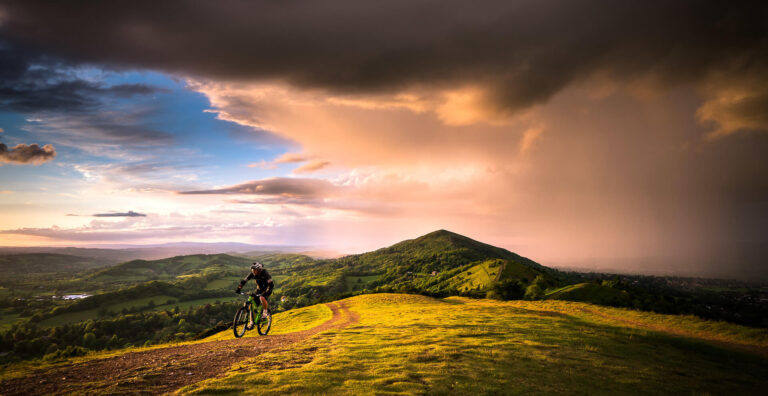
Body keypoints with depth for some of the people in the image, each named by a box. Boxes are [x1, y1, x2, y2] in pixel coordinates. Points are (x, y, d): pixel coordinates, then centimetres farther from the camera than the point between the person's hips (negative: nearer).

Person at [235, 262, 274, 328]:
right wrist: (238, 289, -24)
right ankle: (252, 322, -1)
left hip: (266, 289, -5)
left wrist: (266, 292, -47)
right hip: (259, 289, 5)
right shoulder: (252, 274, -14)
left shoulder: (265, 273, -28)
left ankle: (266, 310, -7)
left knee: (262, 298, -35)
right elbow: (244, 281, -11)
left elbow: (271, 284, -35)